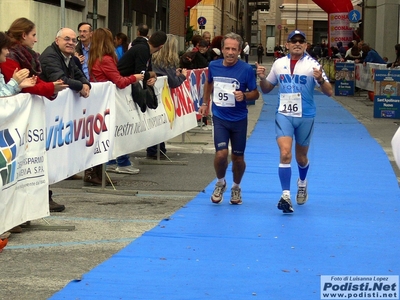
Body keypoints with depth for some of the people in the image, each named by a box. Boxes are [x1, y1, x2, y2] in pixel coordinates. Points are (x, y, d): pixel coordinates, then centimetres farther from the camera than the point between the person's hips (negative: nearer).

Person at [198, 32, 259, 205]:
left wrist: (244, 96, -24)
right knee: (221, 154, -14)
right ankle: (220, 183, 15)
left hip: (239, 119, -1)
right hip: (219, 118, 1)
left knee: (238, 157, 8)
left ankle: (236, 187, 35)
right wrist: (205, 103, 21)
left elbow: (255, 93, -5)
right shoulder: (213, 66, -1)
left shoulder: (246, 69, -11)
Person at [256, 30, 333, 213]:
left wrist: (320, 79, -31)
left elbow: (329, 92, -11)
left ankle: (302, 183, 45)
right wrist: (262, 78, -8)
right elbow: (266, 89, 13)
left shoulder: (312, 64, -6)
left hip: (305, 117, -1)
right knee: (285, 153, -18)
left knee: (301, 157, 14)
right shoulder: (279, 64, 4)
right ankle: (285, 195, -19)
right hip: (284, 115, 1)